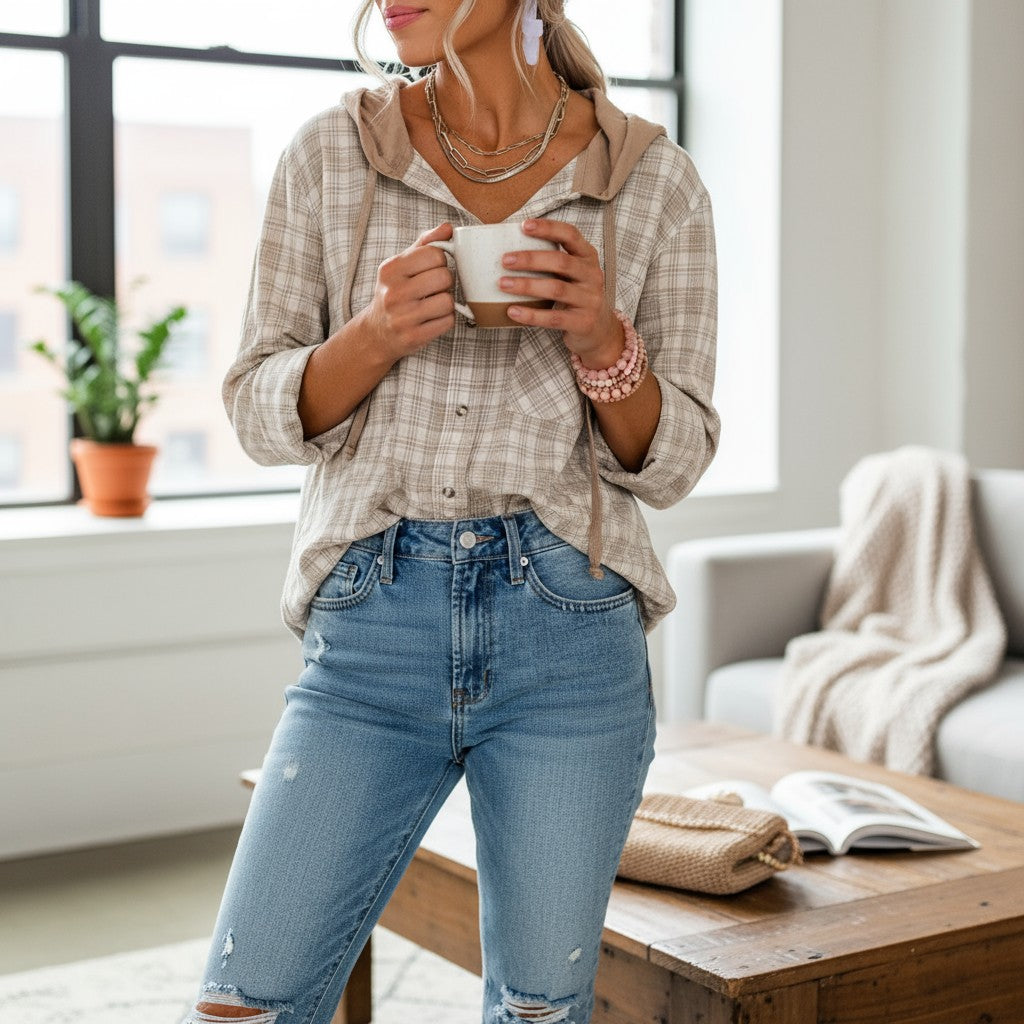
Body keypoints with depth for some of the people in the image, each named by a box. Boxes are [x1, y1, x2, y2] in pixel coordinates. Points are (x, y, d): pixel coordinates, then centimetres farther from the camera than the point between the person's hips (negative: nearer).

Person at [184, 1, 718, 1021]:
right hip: (370, 630, 0)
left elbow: (669, 463, 5)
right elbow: (256, 411, 5)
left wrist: (601, 342, -15)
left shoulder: (655, 181, 2)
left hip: (569, 638, 0)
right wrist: (378, 335, -14)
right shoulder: (330, 154, 4)